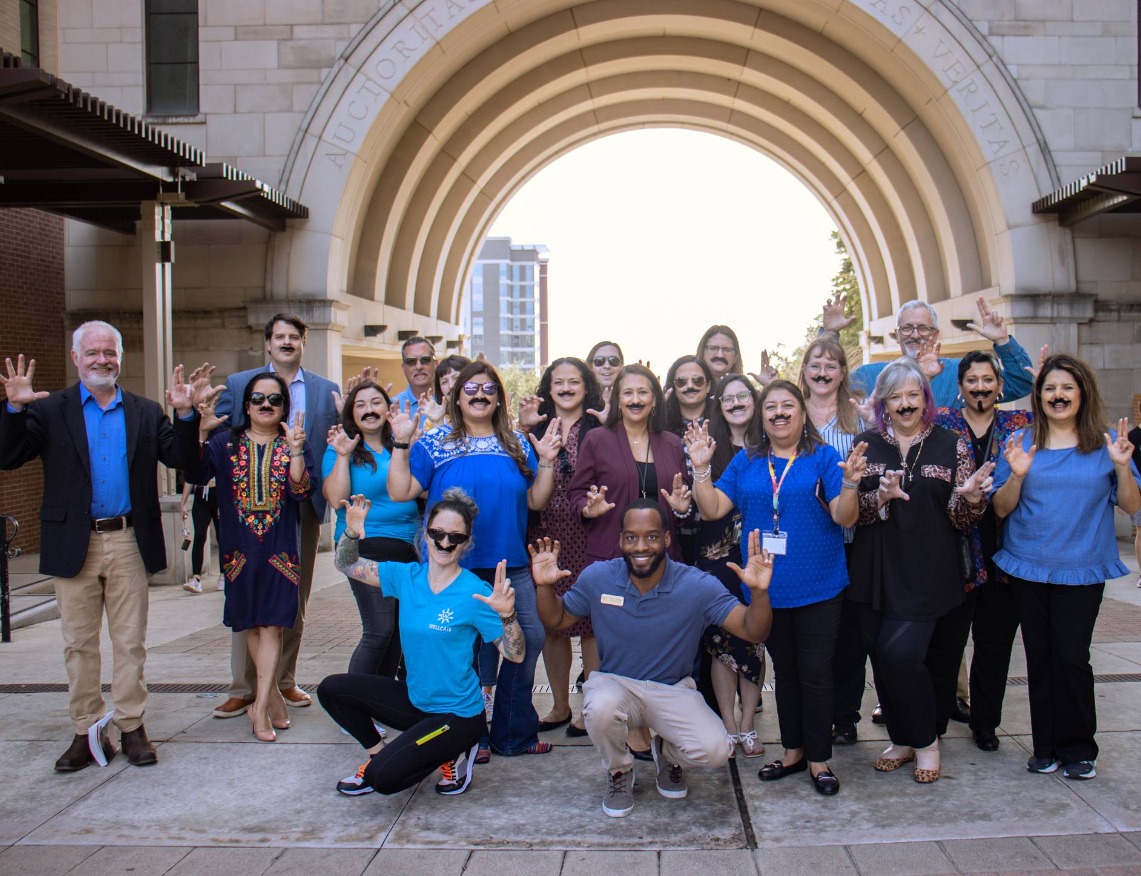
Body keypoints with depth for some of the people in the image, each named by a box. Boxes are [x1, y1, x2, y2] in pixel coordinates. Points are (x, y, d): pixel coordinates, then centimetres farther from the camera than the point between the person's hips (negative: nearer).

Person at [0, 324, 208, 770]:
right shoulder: (50, 409, 2)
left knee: (131, 642, 8)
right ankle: (86, 732, 20)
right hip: (74, 545, 0)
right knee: (79, 644, 9)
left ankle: (132, 727, 18)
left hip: (128, 543, 1)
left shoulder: (145, 412, 8)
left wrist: (185, 414, -16)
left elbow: (181, 458, -1)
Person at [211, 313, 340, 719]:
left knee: (295, 601, 9)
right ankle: (243, 688, 11)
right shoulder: (237, 384, 7)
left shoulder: (326, 390, 9)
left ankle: (284, 681, 22)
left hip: (303, 507, 1)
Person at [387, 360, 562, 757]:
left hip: (510, 564, 3)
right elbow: (400, 492, -5)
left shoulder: (518, 445, 10)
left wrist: (547, 461, -4)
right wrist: (401, 444, -12)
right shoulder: (435, 443, 2)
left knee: (531, 638, 0)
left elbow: (536, 501, 8)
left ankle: (513, 733, 17)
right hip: (454, 566, -3)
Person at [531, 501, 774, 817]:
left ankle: (667, 752, 14)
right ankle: (619, 771, 1)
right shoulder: (597, 578, -9)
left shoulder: (698, 586, -14)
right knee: (602, 707, -36)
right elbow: (556, 620, 4)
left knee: (714, 749, -26)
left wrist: (758, 592, -34)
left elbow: (753, 631, -14)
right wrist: (544, 587, -16)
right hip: (614, 683, 0)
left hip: (673, 691, 0)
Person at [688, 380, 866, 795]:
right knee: (784, 671, 16)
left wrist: (849, 482, -28)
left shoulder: (823, 458, -3)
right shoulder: (745, 462, 7)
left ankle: (819, 759, 17)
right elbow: (712, 509, 0)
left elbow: (844, 517, -11)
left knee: (815, 672, 3)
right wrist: (701, 468, -11)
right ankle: (793, 750, 31)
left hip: (817, 588, -3)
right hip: (767, 588, 4)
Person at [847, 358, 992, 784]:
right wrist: (881, 497, -19)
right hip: (876, 570, 3)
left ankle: (926, 740, 12)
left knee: (901, 653, -12)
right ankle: (901, 739, 29)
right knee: (881, 656, 7)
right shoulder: (866, 444, 6)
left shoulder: (952, 446, 3)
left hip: (927, 571, -2)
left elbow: (961, 519, 3)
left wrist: (971, 497, -19)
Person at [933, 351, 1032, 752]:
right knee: (945, 640, 2)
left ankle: (985, 722, 27)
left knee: (995, 643, 12)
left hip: (1004, 553, 2)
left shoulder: (1021, 424, 8)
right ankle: (934, 721, 18)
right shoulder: (941, 423, 3)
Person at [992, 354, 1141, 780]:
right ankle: (1046, 746, 21)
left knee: (1072, 657, -4)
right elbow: (1001, 509, -1)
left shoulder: (1106, 443, 1)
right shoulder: (1020, 443, 2)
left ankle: (1078, 748, 14)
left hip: (1081, 570, -1)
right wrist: (1017, 474, -18)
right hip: (1028, 566, 2)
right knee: (1040, 658, 8)